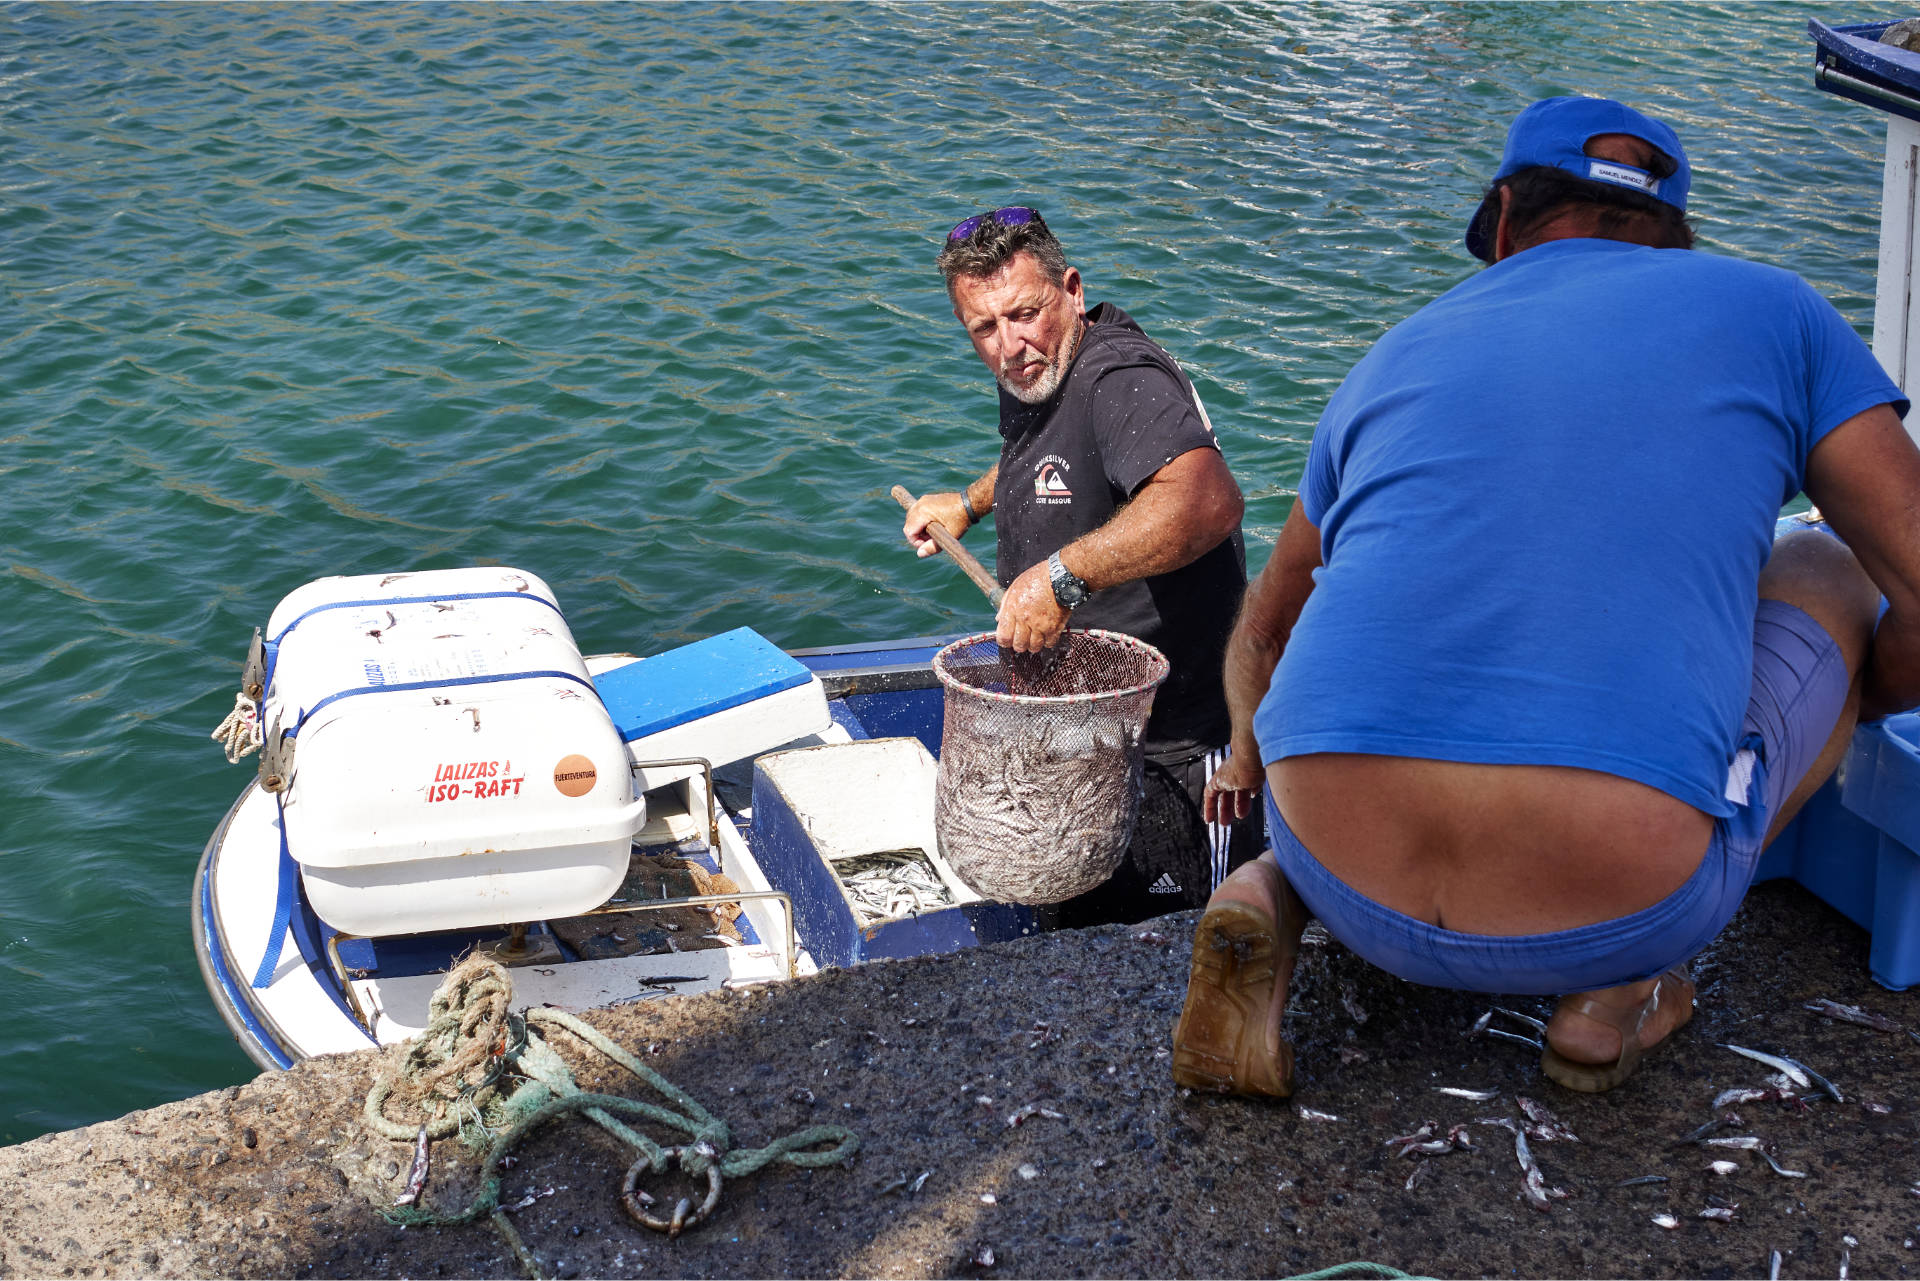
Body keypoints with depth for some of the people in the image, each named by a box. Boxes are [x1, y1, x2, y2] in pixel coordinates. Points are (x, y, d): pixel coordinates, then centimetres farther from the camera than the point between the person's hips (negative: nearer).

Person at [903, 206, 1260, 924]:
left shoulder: (1121, 377, -24)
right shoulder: (1030, 375, 7)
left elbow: (1210, 501, -45)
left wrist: (1064, 574, -45)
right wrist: (971, 504, 30)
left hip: (1172, 750, -9)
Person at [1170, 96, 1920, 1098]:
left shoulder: (1399, 355, 20)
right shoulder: (1771, 311, 11)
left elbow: (1269, 622, 33)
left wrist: (1250, 756, 54)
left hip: (1353, 891, 3)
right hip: (1613, 920, -3)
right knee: (1826, 573, 24)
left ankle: (1269, 892, 6)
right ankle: (1618, 982, 9)